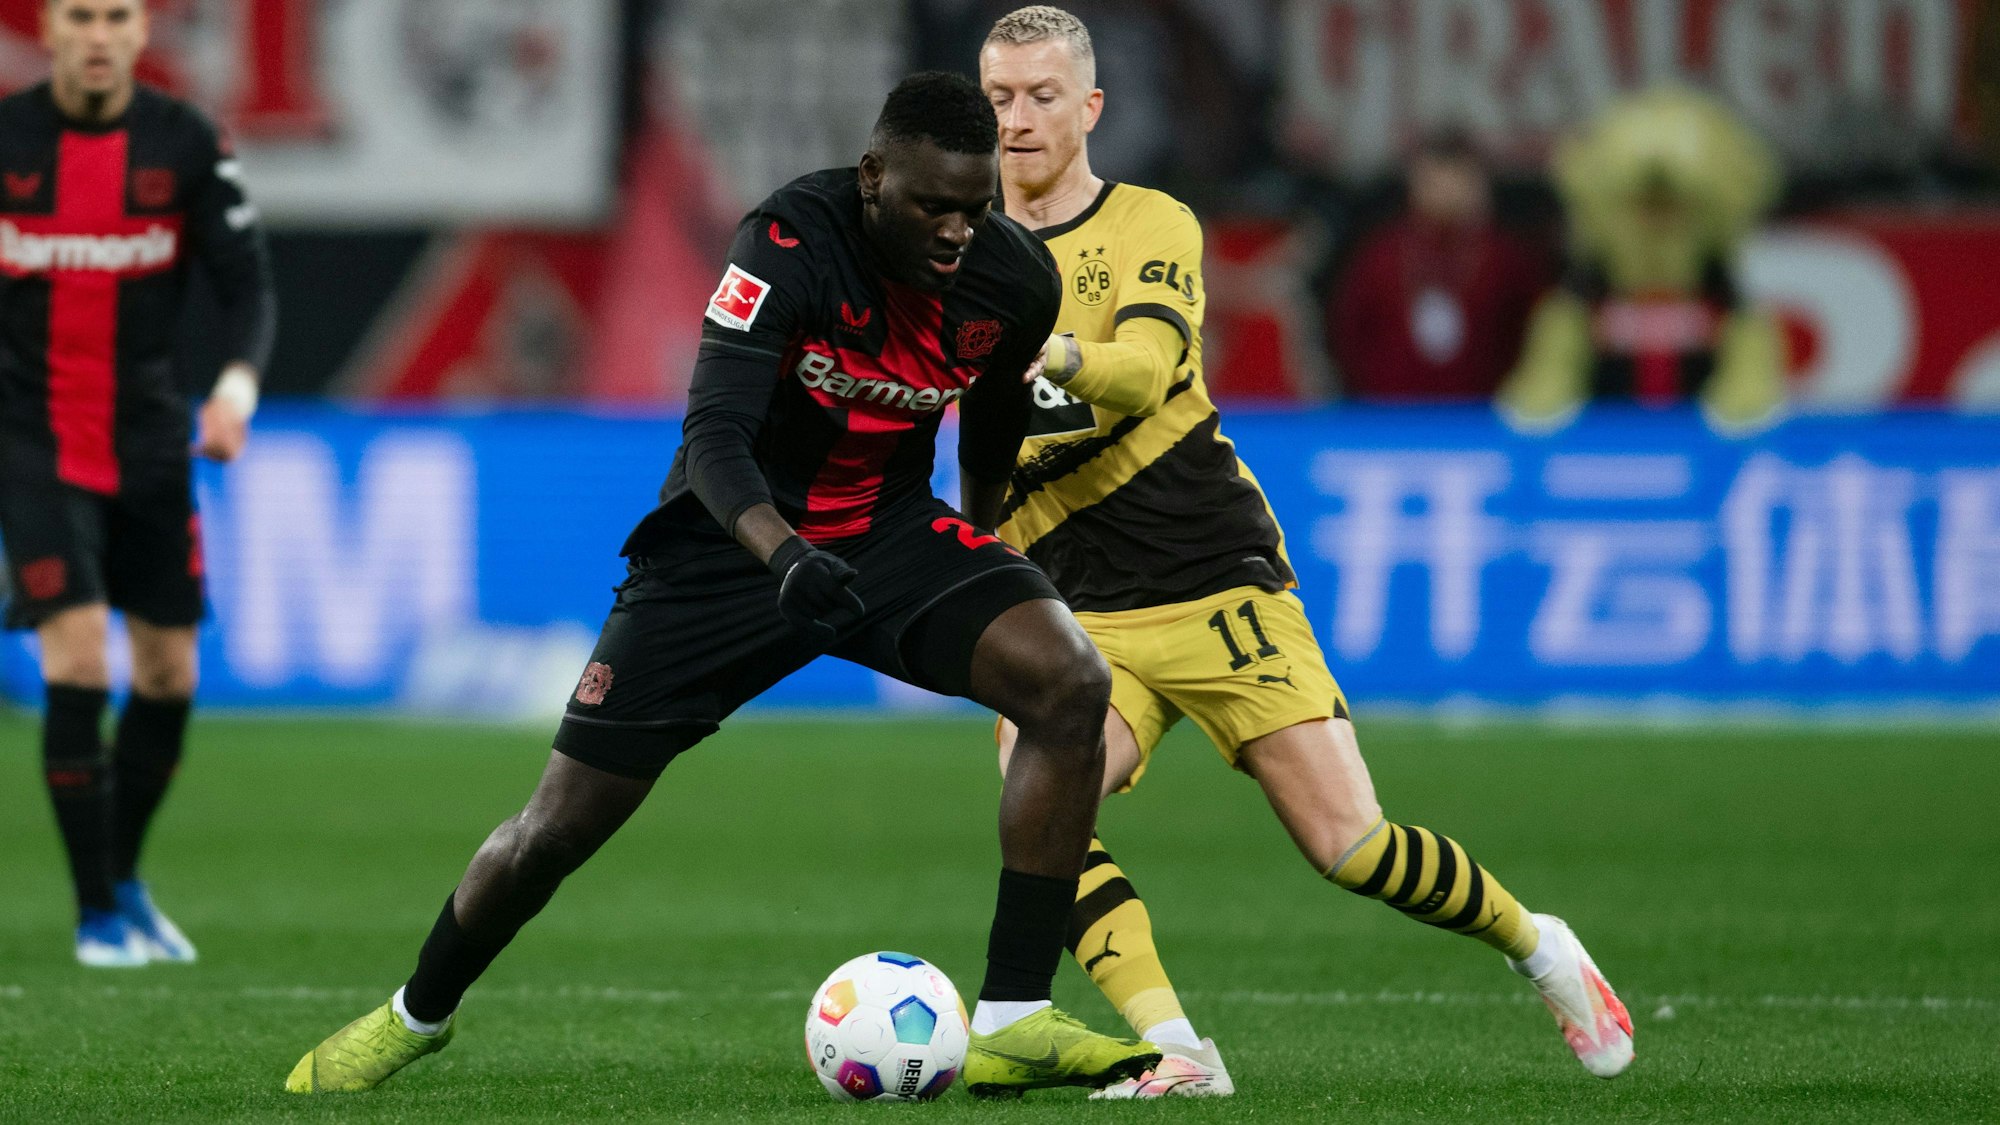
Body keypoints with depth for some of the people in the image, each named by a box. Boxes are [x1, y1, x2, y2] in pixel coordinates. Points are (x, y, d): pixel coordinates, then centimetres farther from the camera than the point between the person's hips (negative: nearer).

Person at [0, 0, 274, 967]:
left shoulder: (185, 144, -2)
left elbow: (246, 281, -3)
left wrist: (238, 387, -21)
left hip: (149, 439, 3)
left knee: (170, 678, 7)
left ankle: (123, 880, 30)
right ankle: (97, 914, -3)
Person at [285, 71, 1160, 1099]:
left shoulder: (1014, 279, -11)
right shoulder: (791, 242, -27)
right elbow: (714, 436, -35)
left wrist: (979, 542, 27)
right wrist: (787, 557, -52)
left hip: (890, 528, 3)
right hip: (738, 538, -3)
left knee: (1070, 682, -24)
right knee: (563, 821, -1)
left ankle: (1012, 1024, -19)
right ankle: (418, 1013, 30)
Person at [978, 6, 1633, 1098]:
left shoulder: (1150, 225, -2)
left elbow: (1142, 370, -23)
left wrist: (1055, 355, -42)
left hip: (1216, 586, -3)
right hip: (1076, 617, 3)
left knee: (1346, 844, -7)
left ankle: (1536, 947, 20)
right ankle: (1175, 1051, -26)